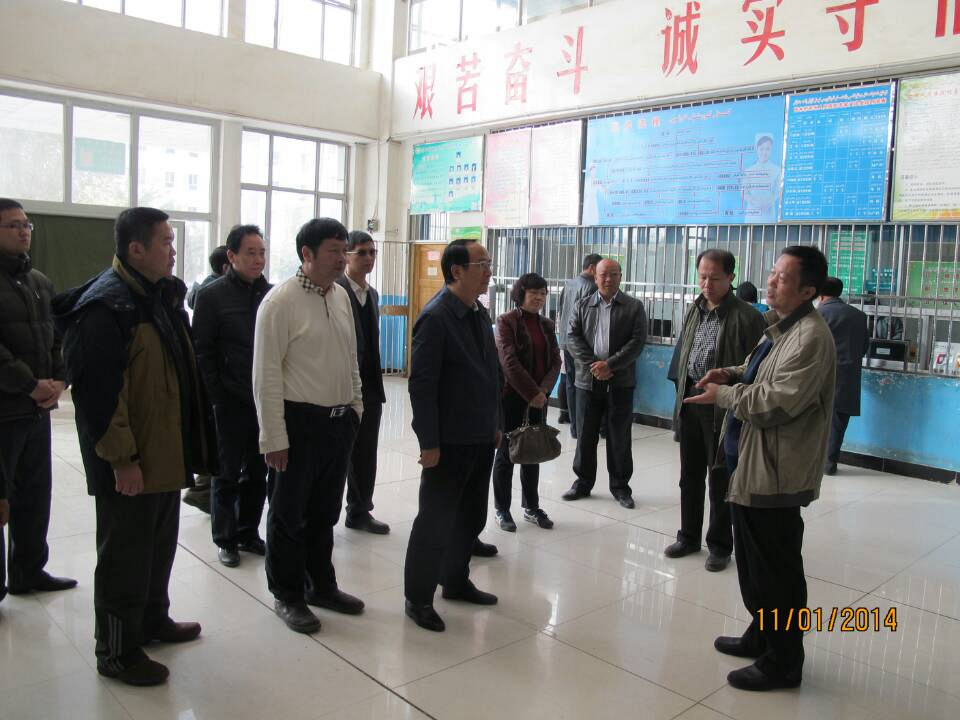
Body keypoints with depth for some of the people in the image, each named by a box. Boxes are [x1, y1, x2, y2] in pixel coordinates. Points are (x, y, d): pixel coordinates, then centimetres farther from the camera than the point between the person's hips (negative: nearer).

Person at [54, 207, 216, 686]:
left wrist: (190, 446, 19)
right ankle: (117, 652, 21)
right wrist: (121, 459, -22)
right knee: (125, 555, 5)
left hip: (165, 455, 9)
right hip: (129, 464, -9)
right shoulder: (106, 305, -20)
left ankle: (153, 620, 40)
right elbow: (98, 391, -23)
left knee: (160, 544, 22)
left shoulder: (162, 296, 11)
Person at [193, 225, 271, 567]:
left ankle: (248, 533, 28)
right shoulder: (212, 295, -4)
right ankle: (226, 539, 21)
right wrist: (217, 395, -9)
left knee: (258, 472, 13)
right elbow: (202, 352, -5)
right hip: (232, 402, -4)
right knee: (228, 474, 8)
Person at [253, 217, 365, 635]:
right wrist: (274, 437, -16)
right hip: (299, 421, -7)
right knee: (289, 514, 10)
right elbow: (266, 375, -15)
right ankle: (288, 596, 27)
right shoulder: (281, 301, -14)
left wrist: (356, 408, 15)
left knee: (325, 511, 20)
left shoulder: (341, 296, 8)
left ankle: (321, 585, 36)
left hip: (340, 420, 7)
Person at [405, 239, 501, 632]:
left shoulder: (480, 314, 9)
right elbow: (421, 385, -18)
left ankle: (456, 581, 36)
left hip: (481, 438, 8)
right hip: (450, 440, -8)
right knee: (436, 520, 4)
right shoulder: (436, 318, -16)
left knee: (471, 517, 19)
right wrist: (429, 443, -19)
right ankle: (417, 597, 19)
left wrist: (495, 424, 14)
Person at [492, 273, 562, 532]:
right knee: (506, 453, 4)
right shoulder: (507, 321, -7)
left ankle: (531, 507, 24)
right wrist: (532, 393, -18)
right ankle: (502, 510, 15)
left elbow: (555, 361, 5)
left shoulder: (547, 324, 10)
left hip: (539, 398, 5)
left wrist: (543, 391, -11)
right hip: (511, 396, -5)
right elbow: (510, 362, -16)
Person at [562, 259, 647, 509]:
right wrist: (592, 364, -12)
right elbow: (572, 337, 0)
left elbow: (638, 341, -6)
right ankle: (583, 482, 21)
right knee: (585, 434, 8)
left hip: (620, 382, -2)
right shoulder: (583, 306, 9)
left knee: (619, 436, 5)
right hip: (588, 379, 2)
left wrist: (610, 364, -15)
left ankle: (620, 486, 18)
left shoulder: (634, 307, 3)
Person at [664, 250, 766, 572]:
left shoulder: (747, 317, -11)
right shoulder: (694, 311, 10)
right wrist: (681, 397, 13)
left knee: (720, 479, 6)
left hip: (723, 406, -6)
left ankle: (719, 545, 22)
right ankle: (689, 537, 31)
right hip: (690, 400, 6)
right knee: (690, 475, 16)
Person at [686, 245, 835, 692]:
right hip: (752, 463, 10)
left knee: (776, 570, 3)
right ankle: (762, 635, 39)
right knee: (752, 560, 22)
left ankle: (782, 662, 20)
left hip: (775, 471, -10)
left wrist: (723, 396, -15)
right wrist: (733, 374, 6)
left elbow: (780, 401, -26)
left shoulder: (811, 337, -20)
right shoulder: (782, 328, 13)